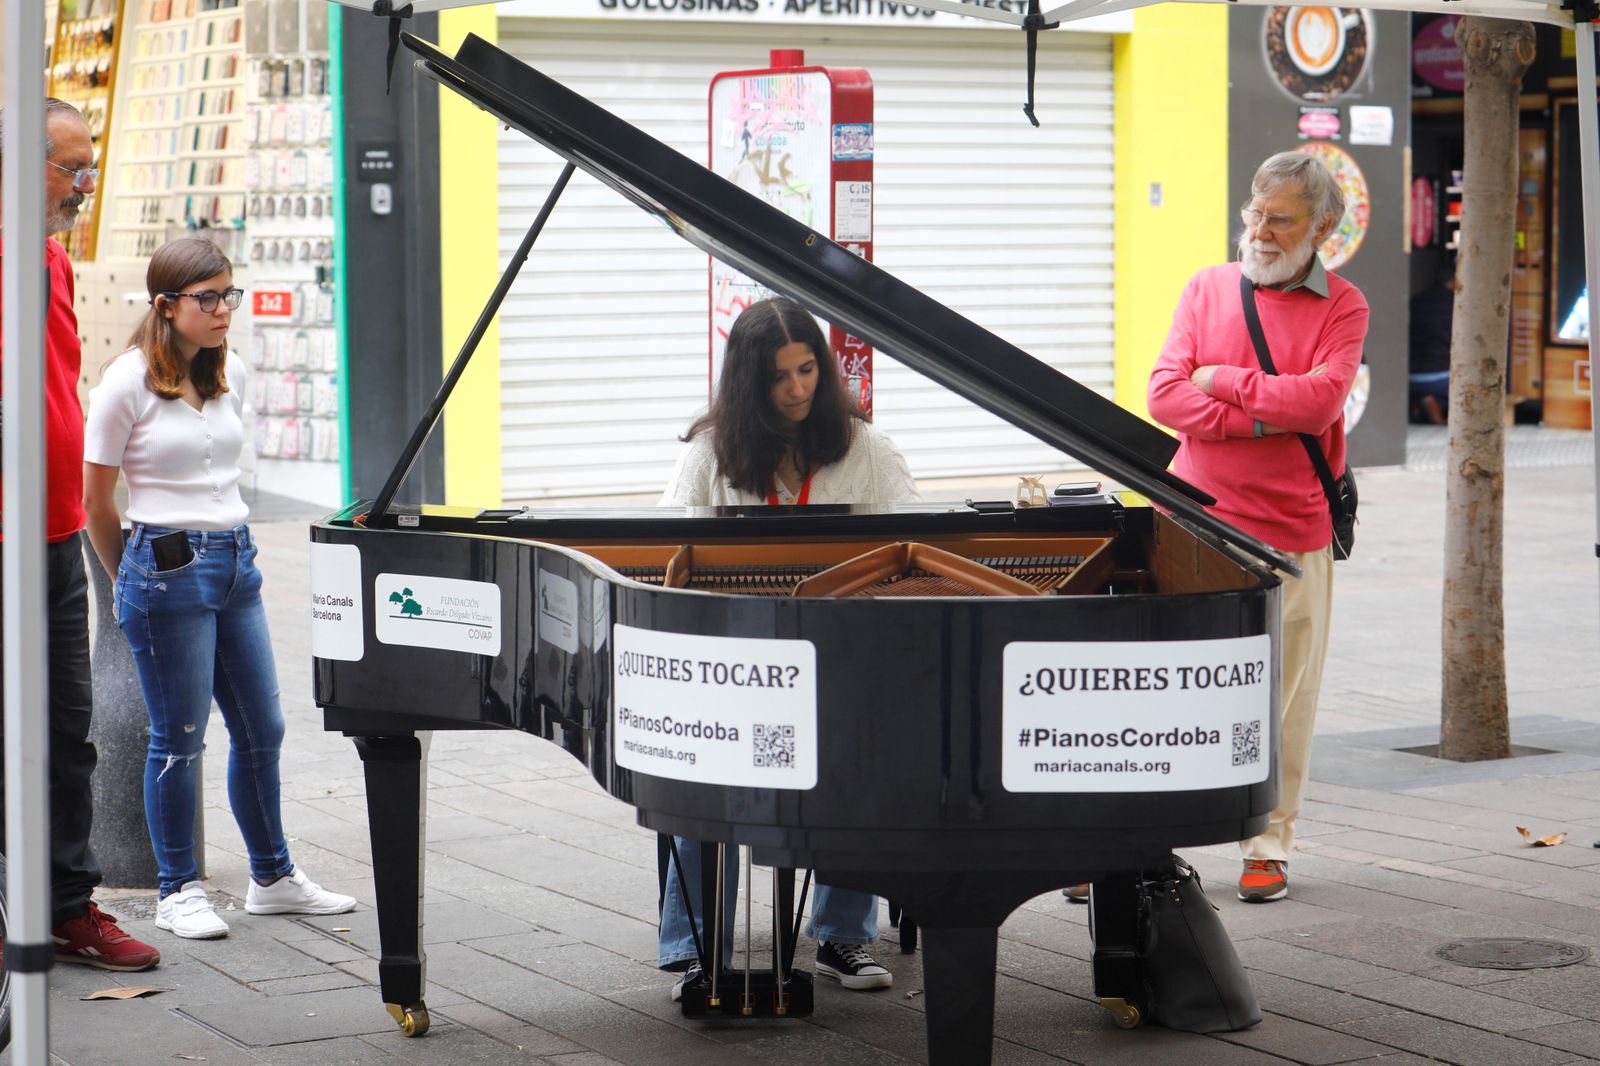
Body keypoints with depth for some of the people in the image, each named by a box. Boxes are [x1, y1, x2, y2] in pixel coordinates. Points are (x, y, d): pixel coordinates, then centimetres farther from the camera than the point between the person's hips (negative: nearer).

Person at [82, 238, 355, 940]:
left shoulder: (230, 375, 10)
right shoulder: (128, 382, -9)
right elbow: (95, 500, -3)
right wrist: (132, 580, 7)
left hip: (236, 560, 6)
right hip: (167, 567, -6)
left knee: (262, 729, 10)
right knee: (179, 737, 0)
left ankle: (273, 877, 23)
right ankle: (178, 893, 11)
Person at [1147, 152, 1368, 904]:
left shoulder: (1341, 307, 4)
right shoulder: (1208, 288, 9)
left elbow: (1319, 400, -12)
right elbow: (1165, 395, -2)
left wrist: (1223, 379, -6)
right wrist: (1261, 421, -13)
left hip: (1290, 531, -1)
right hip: (1195, 523, 1)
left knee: (1280, 694, 3)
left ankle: (1268, 847, 15)